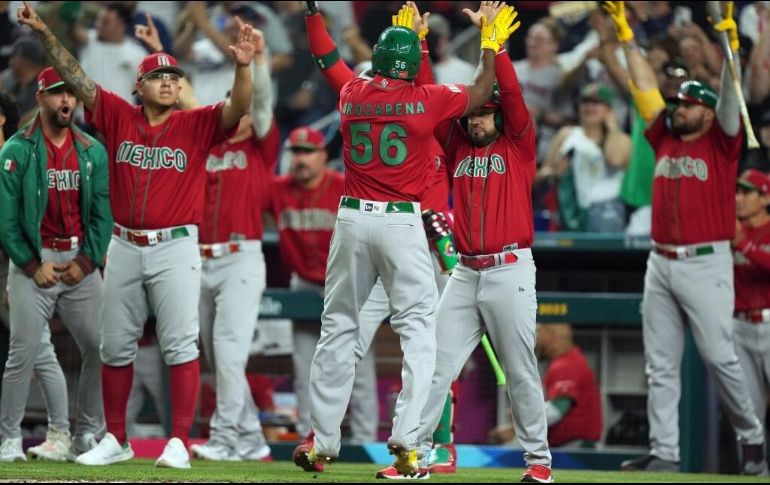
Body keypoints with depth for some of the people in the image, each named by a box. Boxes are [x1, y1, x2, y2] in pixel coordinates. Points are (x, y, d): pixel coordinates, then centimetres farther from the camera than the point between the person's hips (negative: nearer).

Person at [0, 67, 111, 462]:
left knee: (98, 349, 1)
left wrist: (87, 262, -5)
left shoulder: (92, 152, 9)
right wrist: (33, 265, -11)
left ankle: (90, 433, 13)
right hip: (34, 262, -4)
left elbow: (102, 213, 6)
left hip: (81, 263, 4)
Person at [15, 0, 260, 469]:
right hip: (125, 248, 4)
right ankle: (116, 441, 19)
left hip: (175, 247, -3)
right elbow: (76, 78, 3)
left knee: (180, 345, -8)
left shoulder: (196, 125, -1)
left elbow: (238, 107, -16)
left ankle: (179, 442, -7)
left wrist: (243, 65, -34)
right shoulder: (119, 117, 6)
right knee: (116, 347, 9)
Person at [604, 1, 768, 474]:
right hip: (661, 263, 6)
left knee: (720, 357, -6)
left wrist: (730, 46, -22)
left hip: (706, 263, -6)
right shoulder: (664, 139, 15)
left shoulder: (720, 143, 3)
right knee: (661, 365, 2)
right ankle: (664, 453, 3)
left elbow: (729, 99, -10)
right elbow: (646, 87, 18)